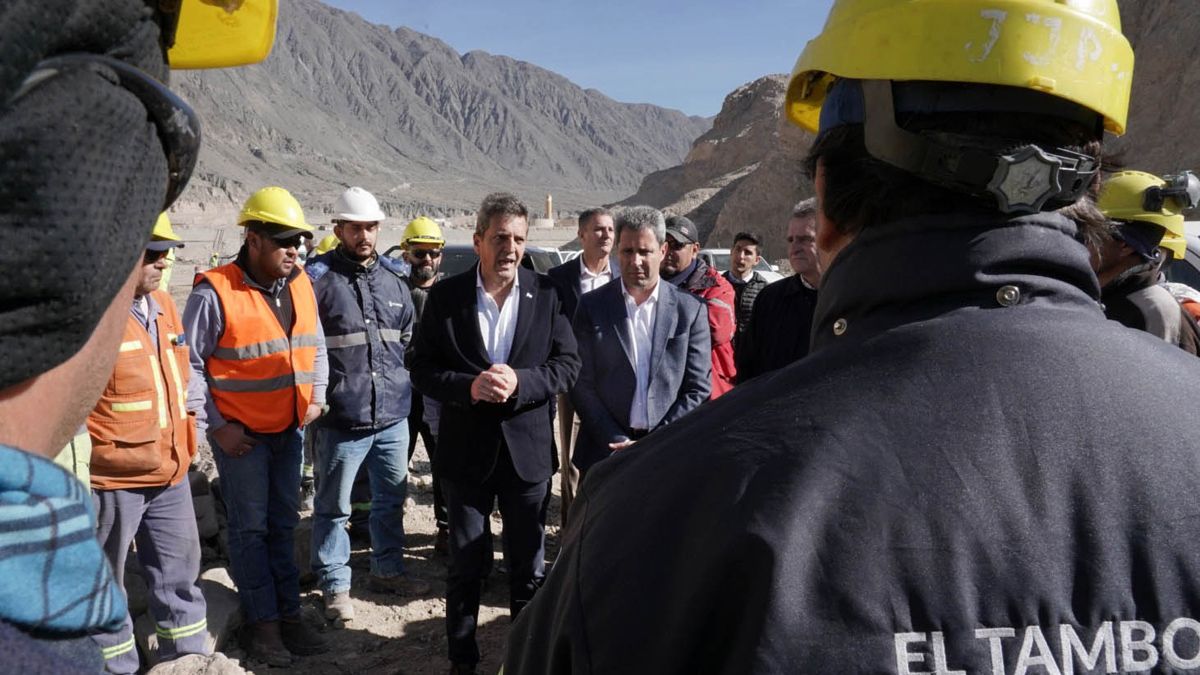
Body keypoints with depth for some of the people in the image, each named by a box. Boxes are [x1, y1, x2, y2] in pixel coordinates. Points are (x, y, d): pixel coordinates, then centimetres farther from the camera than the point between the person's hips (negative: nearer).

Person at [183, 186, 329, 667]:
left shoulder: (300, 285, 2)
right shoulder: (215, 293, -16)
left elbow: (315, 345, 15)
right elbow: (190, 364, -11)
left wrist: (316, 395, 5)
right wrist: (215, 426, -11)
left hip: (288, 428, 6)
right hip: (240, 433, -5)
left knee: (283, 524, 14)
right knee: (251, 528, 5)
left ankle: (289, 615, 25)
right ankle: (262, 623, 18)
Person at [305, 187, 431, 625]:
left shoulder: (393, 282, 10)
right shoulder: (317, 278, -10)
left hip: (393, 415, 6)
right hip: (342, 419, -6)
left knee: (392, 498, 18)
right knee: (334, 507, 7)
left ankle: (387, 569, 36)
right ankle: (335, 585, 23)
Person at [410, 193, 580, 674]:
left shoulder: (545, 296, -2)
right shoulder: (445, 296, -4)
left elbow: (568, 365, -3)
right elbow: (423, 370, -3)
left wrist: (519, 381, -20)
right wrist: (468, 386, -21)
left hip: (527, 449, 1)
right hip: (467, 450, 0)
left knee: (529, 567, 14)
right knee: (466, 565, 13)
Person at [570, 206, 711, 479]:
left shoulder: (691, 309, 1)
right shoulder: (591, 306, 1)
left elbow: (698, 389, 0)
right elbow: (582, 385, -1)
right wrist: (619, 443, -9)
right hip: (604, 452, 0)